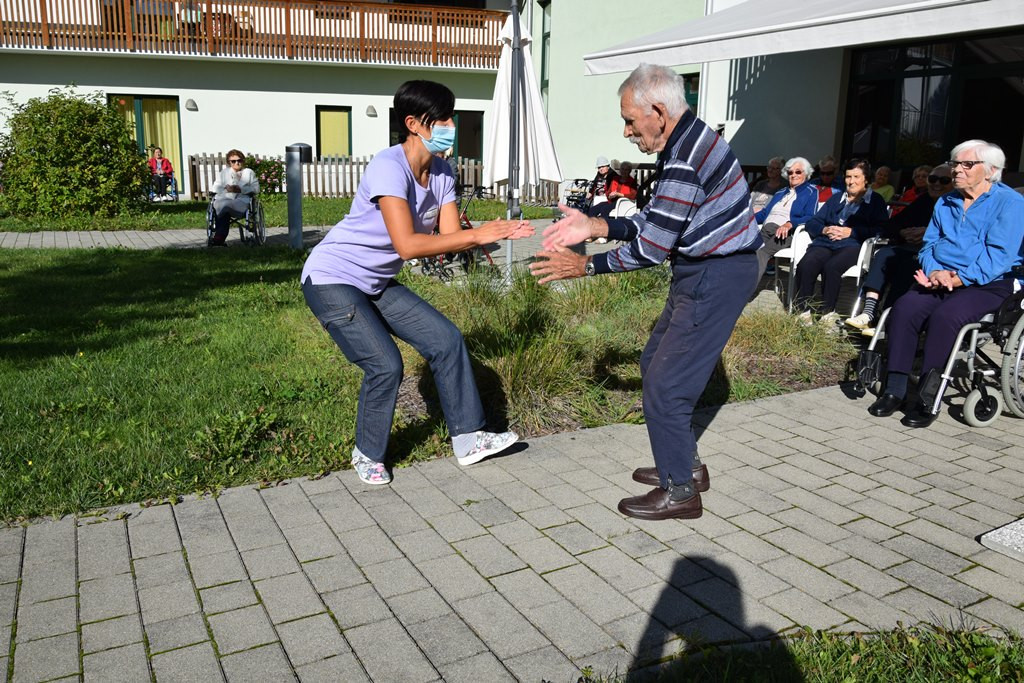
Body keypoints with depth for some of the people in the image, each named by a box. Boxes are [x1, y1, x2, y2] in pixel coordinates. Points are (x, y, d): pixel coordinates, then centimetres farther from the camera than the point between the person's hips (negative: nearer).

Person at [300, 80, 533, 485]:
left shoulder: (441, 174, -1)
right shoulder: (390, 167, -26)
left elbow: (449, 236, -7)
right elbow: (407, 245, -35)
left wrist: (497, 233, -25)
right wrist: (476, 235, -32)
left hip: (378, 283, 8)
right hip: (332, 279, -8)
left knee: (447, 340, 0)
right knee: (385, 365, -17)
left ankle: (468, 439, 11)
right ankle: (368, 455, 9)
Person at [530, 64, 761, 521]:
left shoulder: (685, 161, -24)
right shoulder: (684, 140, 9)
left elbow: (651, 248, -22)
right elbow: (655, 220, 11)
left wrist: (584, 266, -14)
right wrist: (596, 226, 2)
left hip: (716, 277, -11)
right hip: (704, 270, 11)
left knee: (665, 382, -5)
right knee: (655, 362, 18)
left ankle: (679, 492, 10)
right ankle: (686, 465, 31)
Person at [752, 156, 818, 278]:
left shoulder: (811, 192, 14)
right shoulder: (780, 193, 35)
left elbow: (810, 217, -2)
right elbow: (764, 212, 29)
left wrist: (789, 224, -21)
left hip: (787, 232, -5)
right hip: (766, 229, 5)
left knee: (762, 253, -37)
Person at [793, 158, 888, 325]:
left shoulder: (876, 201, 18)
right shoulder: (836, 199, 33)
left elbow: (881, 229, 1)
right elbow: (812, 223, 22)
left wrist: (850, 232, -9)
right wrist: (824, 230, -1)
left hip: (852, 245, -4)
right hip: (825, 243, 4)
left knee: (831, 267, -38)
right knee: (805, 265, -32)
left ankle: (827, 313, -29)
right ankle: (803, 311, -29)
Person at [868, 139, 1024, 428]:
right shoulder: (945, 203, 18)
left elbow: (999, 255, -12)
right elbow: (928, 245, 14)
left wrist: (958, 279, -20)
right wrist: (935, 272, -8)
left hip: (987, 286, -5)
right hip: (940, 280, 5)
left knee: (944, 316, -33)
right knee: (903, 307, -24)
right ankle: (895, 389, -23)